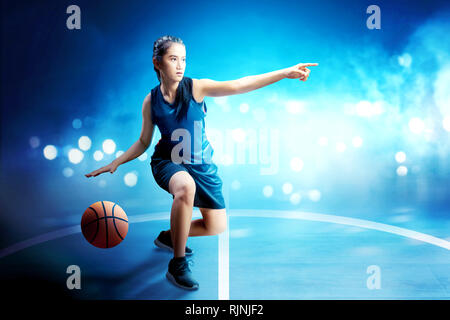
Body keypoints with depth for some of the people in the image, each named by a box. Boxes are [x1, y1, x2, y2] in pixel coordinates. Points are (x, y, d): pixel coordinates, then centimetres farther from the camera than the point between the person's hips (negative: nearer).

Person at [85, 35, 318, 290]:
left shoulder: (196, 88, -14)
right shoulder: (151, 101, -8)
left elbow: (238, 85, -27)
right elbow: (143, 142, 5)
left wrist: (285, 73, -37)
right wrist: (116, 163, -5)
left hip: (202, 165, 2)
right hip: (168, 162, -2)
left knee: (217, 227, 3)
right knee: (185, 187, -39)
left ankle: (169, 236, 31)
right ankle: (178, 265, -25)